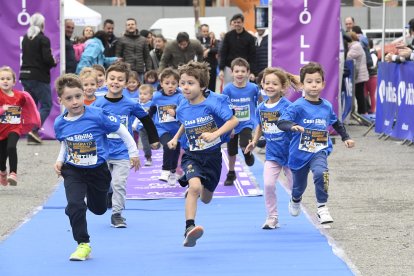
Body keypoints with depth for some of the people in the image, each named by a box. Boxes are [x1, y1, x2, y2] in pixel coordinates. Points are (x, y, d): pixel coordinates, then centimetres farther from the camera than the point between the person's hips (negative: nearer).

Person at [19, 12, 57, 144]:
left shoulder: (25, 39, 11)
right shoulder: (43, 39, -11)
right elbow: (47, 58, -17)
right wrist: (53, 63, 5)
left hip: (25, 75, 7)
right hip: (39, 77, -7)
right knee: (46, 105, -1)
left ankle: (31, 136, 6)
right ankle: (34, 129, -17)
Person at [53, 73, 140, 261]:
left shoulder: (97, 116, -21)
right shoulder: (60, 123, -10)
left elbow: (121, 130, -8)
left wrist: (133, 152, -2)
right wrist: (60, 160, -1)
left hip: (97, 170, 0)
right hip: (73, 171, 0)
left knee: (99, 209, 18)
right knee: (75, 205, -20)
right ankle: (83, 244, -5)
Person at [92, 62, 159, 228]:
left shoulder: (130, 105, -4)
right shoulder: (98, 105, -4)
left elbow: (146, 120, 11)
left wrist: (153, 139, 16)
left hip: (122, 153, -1)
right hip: (102, 152, 1)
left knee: (119, 184, -5)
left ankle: (117, 214, 4)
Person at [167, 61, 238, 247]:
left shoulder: (213, 102, -17)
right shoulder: (183, 107, -2)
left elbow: (233, 120, -19)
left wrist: (215, 134, -30)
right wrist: (176, 138, 10)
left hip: (212, 155, -1)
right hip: (191, 155, 1)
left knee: (206, 199, 16)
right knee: (194, 185, -30)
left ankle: (193, 191, 55)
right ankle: (189, 228, -32)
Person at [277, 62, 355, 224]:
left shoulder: (327, 107, -1)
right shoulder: (298, 106, -16)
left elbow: (336, 123, 21)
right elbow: (281, 122, -28)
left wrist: (346, 138, 22)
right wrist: (293, 126, -47)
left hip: (320, 151, 1)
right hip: (299, 152, -1)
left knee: (321, 172, -31)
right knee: (299, 185, 17)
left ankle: (322, 208, -20)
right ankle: (295, 200, 55)